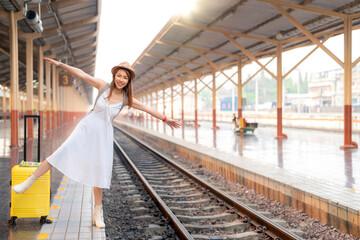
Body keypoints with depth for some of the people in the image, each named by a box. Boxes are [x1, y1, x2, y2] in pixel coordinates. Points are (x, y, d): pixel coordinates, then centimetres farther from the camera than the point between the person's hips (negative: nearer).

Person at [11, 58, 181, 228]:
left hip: (103, 136, 1)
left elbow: (148, 109, 6)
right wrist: (60, 64, -6)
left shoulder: (126, 99, 1)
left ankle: (98, 213, 16)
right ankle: (28, 183, 1)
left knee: (99, 173, 3)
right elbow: (81, 74, -3)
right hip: (86, 129, -1)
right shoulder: (103, 86, -2)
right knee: (61, 153, -13)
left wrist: (166, 119, 10)